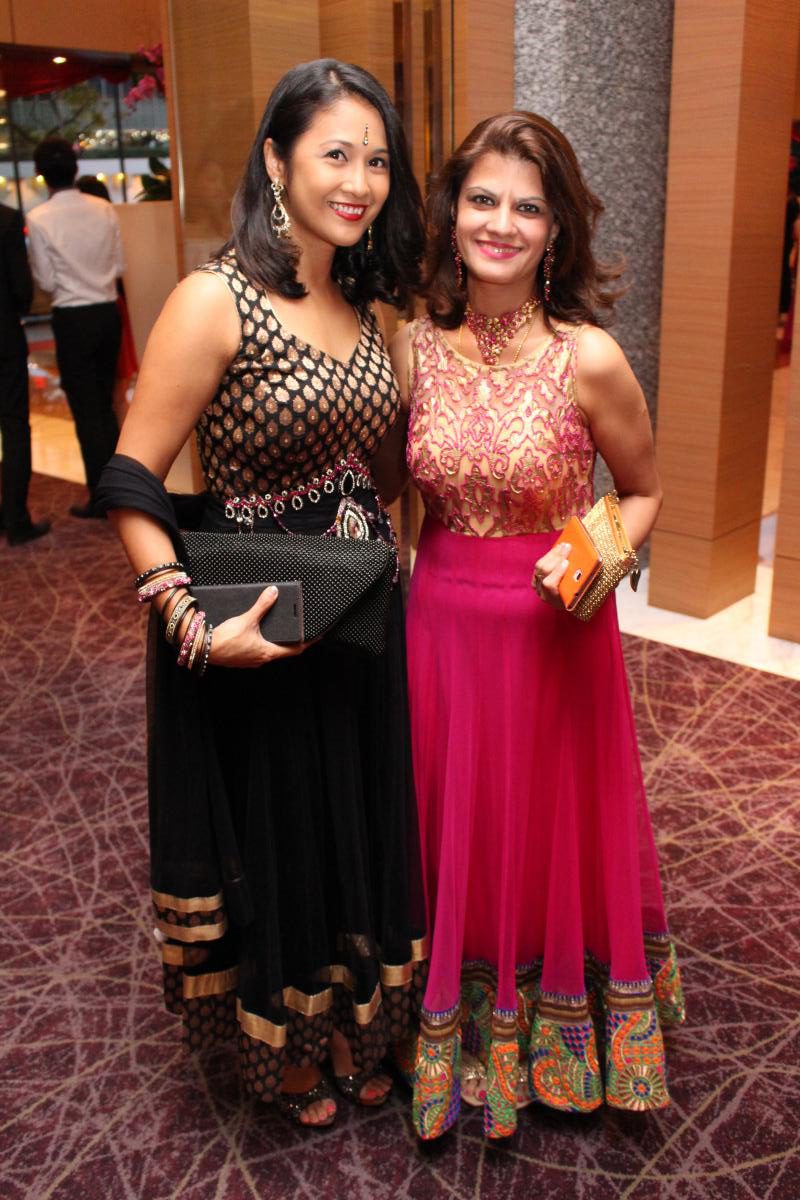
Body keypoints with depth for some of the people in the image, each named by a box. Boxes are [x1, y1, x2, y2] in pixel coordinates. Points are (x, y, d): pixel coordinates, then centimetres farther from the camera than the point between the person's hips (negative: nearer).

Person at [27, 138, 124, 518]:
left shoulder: (39, 219, -11)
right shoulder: (104, 210, -1)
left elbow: (46, 282, -6)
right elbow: (119, 266, 6)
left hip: (73, 318, -4)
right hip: (108, 311, 4)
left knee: (85, 409, 3)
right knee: (105, 405, 16)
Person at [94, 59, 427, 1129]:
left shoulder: (363, 303, 6)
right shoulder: (216, 301, -17)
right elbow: (131, 489, -18)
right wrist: (193, 626, -26)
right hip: (257, 639, -6)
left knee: (363, 830, 20)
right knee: (273, 843, 14)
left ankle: (355, 1031, 47)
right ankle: (282, 1053, 43)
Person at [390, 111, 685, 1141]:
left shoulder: (588, 358, -14)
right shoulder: (415, 345, -4)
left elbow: (642, 492, -1)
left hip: (553, 630, -3)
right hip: (442, 621, 3)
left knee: (553, 827, 15)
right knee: (454, 826, 18)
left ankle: (556, 1031, 44)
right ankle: (463, 1026, 45)